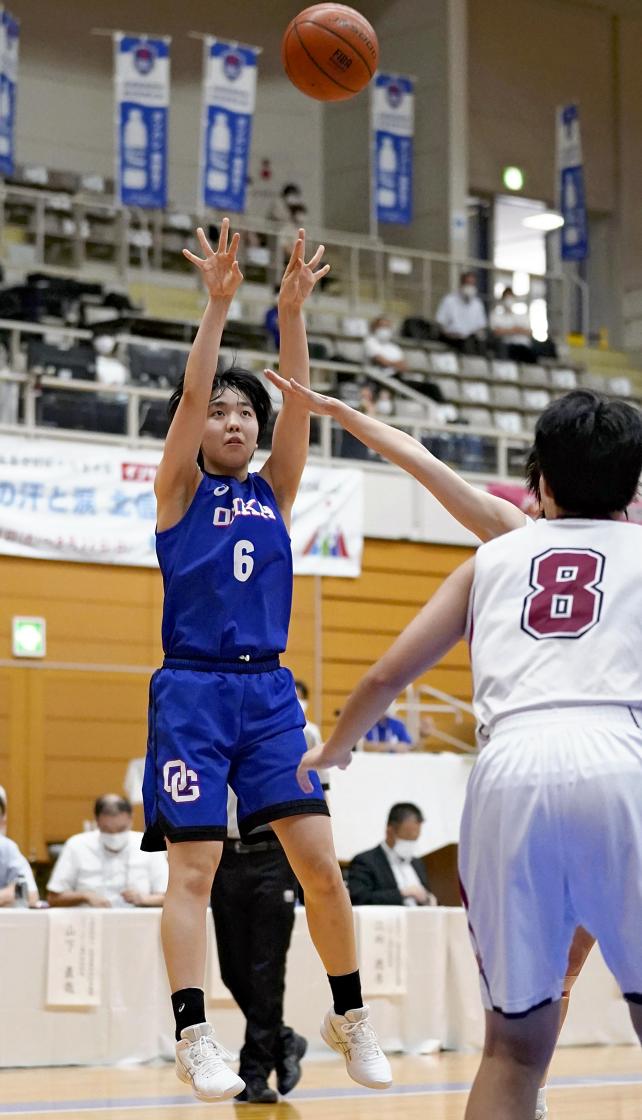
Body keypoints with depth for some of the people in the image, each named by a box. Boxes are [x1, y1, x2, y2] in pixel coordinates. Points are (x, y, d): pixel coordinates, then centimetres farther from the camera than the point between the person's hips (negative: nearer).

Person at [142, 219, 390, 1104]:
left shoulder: (274, 490, 13)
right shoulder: (180, 489, 4)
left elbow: (297, 400, 0)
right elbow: (190, 393, -11)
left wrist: (292, 313, -12)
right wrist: (218, 303, -19)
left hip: (269, 691, 4)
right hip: (193, 690, -4)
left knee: (321, 862, -2)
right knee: (194, 869, -8)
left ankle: (349, 1015, 12)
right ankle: (194, 1037, -9)